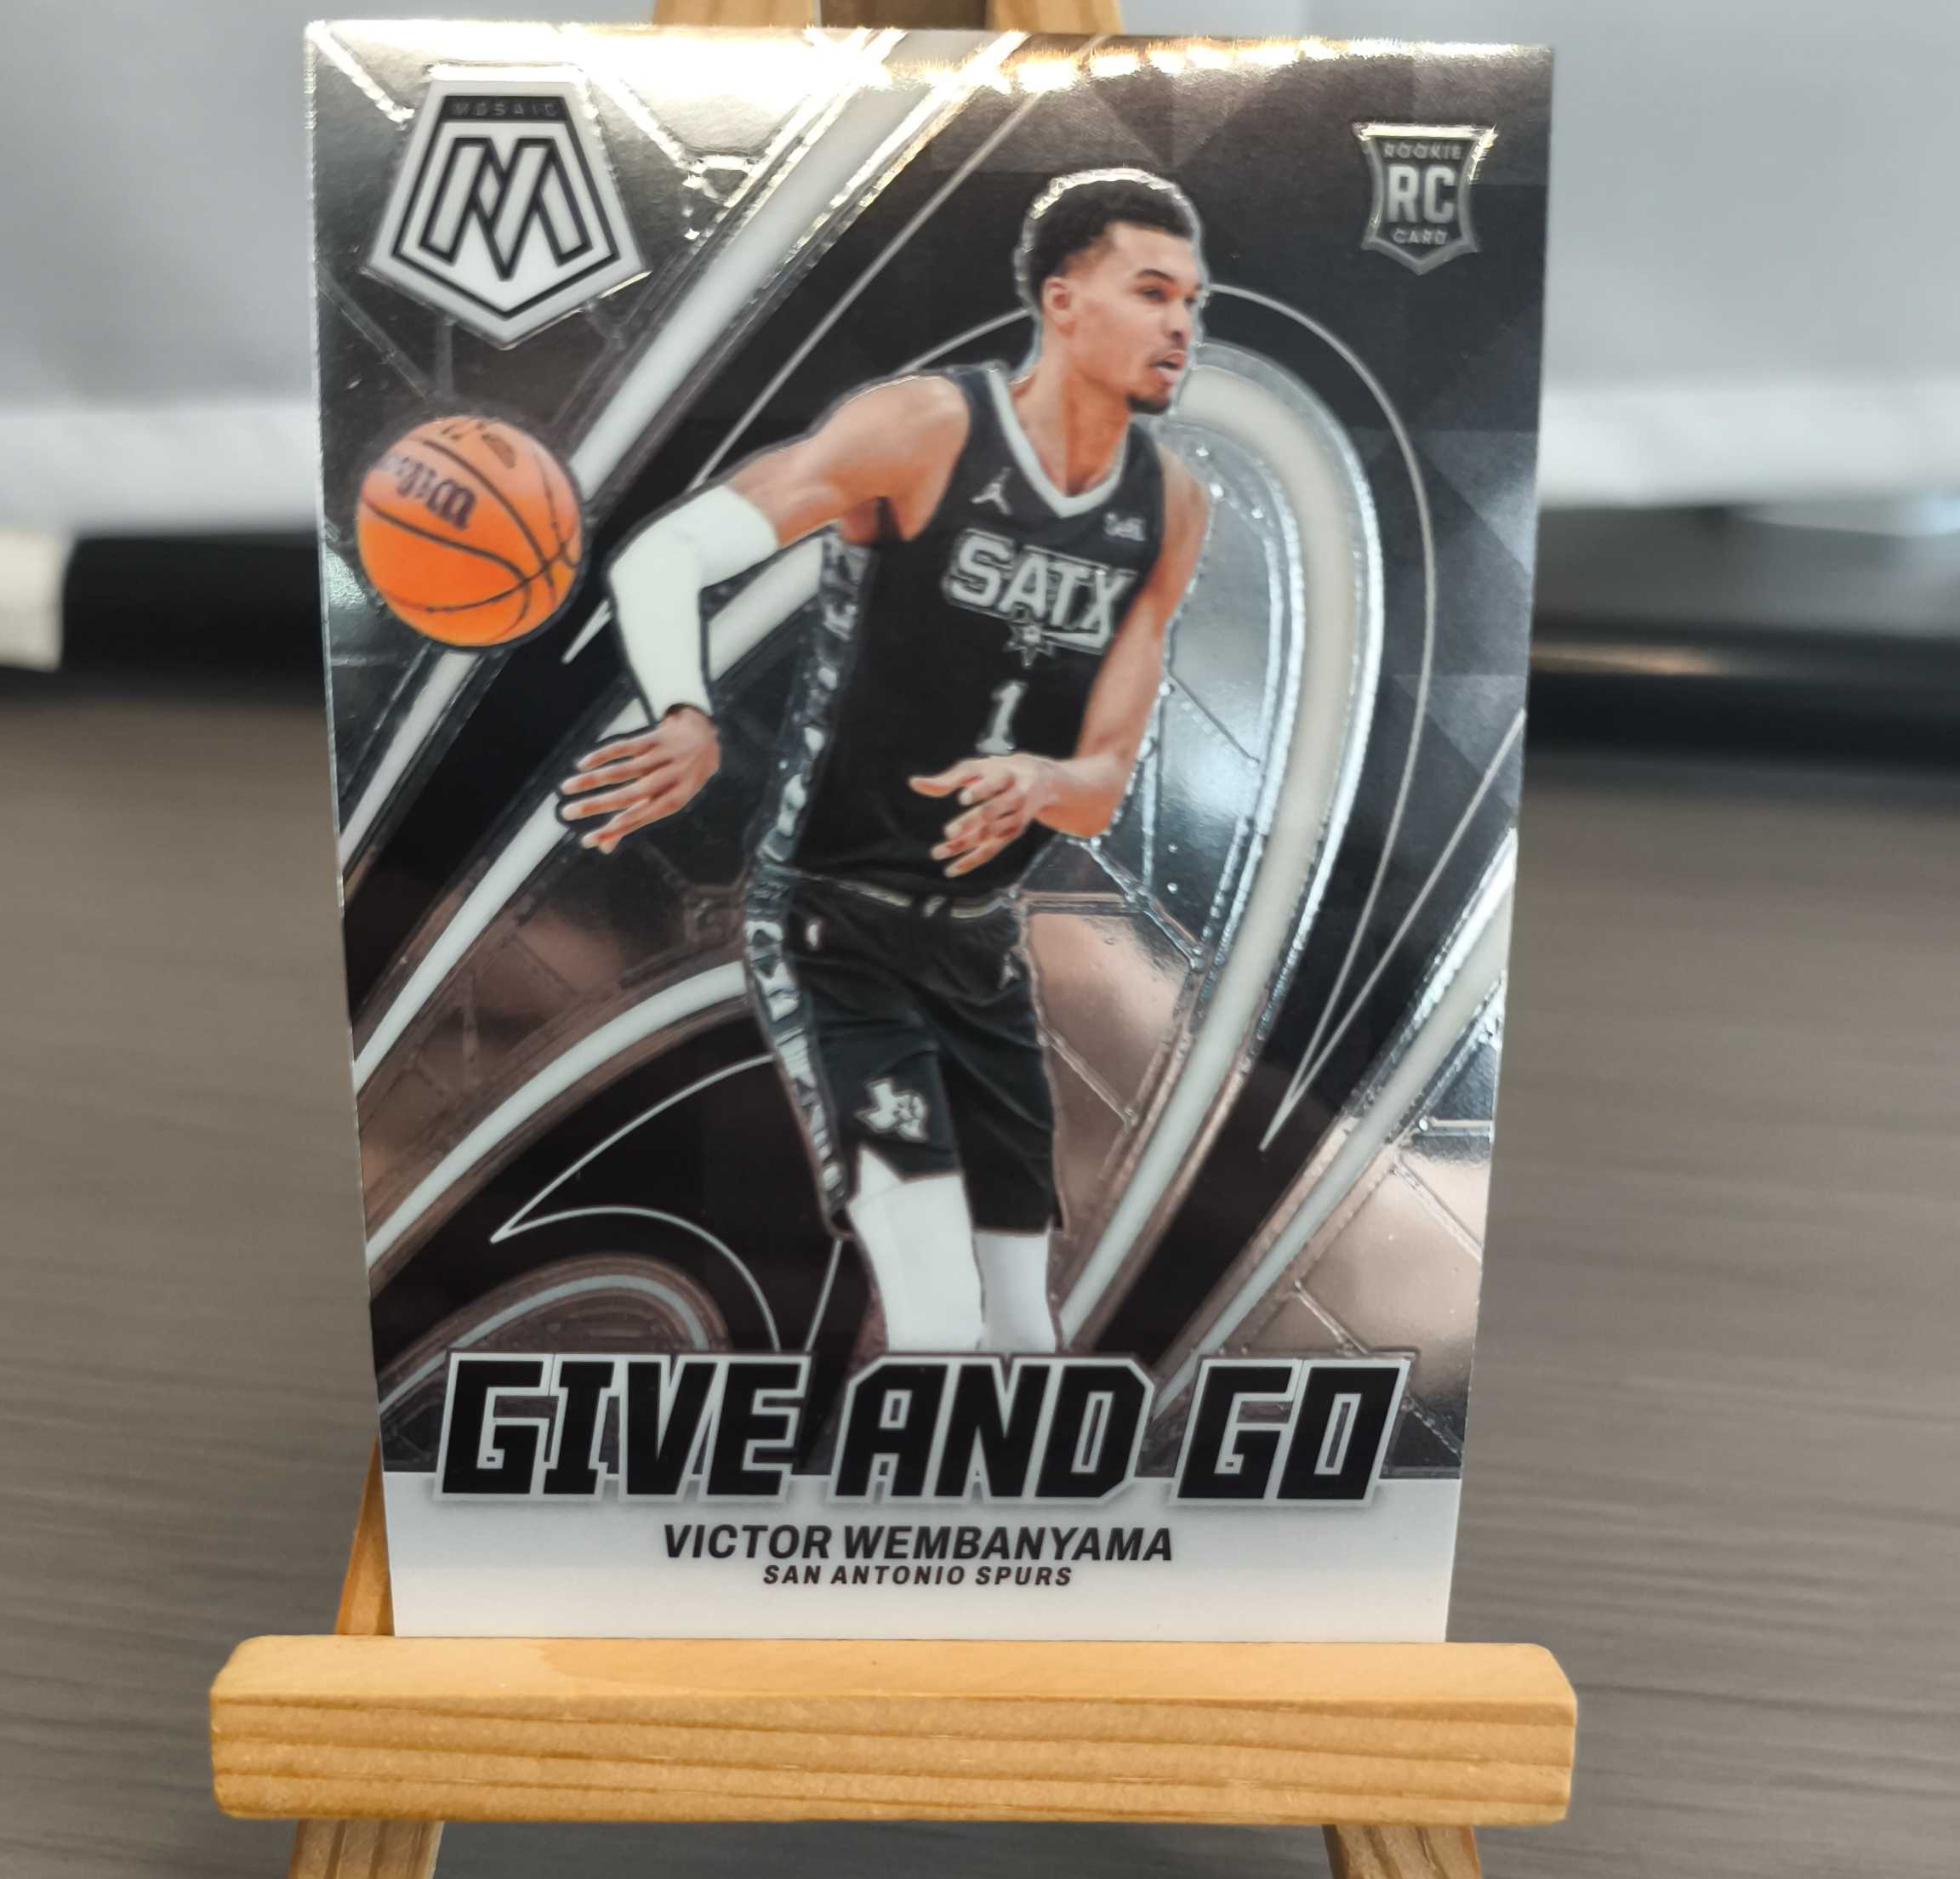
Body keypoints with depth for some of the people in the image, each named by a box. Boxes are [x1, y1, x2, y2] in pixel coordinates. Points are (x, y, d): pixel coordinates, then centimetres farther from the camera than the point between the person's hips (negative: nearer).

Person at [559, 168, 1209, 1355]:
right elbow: (662, 555, -19)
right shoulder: (922, 428, -14)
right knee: (941, 1324, -13)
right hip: (834, 926, -6)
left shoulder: (1171, 509, 2)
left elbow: (1104, 787, -1)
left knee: (1023, 1327, 14)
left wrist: (1039, 784, -25)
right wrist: (689, 719, -39)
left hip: (982, 942, 6)